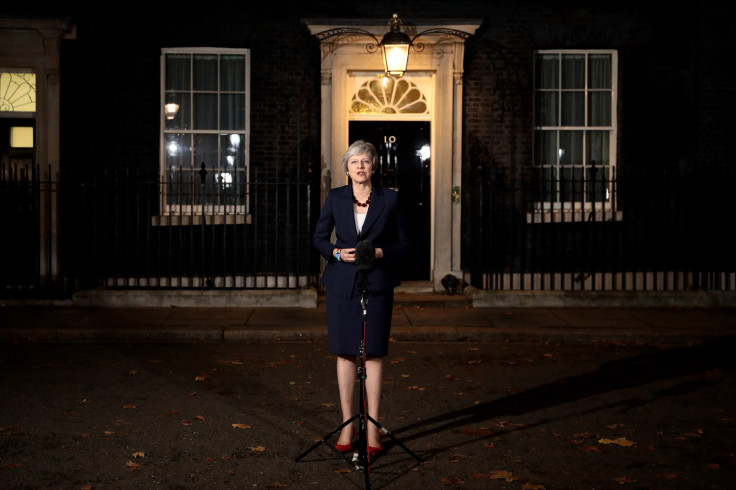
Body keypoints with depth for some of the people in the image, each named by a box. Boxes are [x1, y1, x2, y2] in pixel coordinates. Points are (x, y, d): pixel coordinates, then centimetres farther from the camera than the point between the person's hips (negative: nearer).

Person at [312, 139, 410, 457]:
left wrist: (380, 252, -11)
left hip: (376, 284, -1)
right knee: (345, 353, 4)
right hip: (342, 284, 1)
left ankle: (372, 427, 8)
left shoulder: (389, 199, 3)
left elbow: (404, 242, 7)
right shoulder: (335, 198, 6)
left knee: (374, 354, 0)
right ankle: (347, 424, 15)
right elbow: (319, 237, 11)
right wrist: (337, 252, -8)